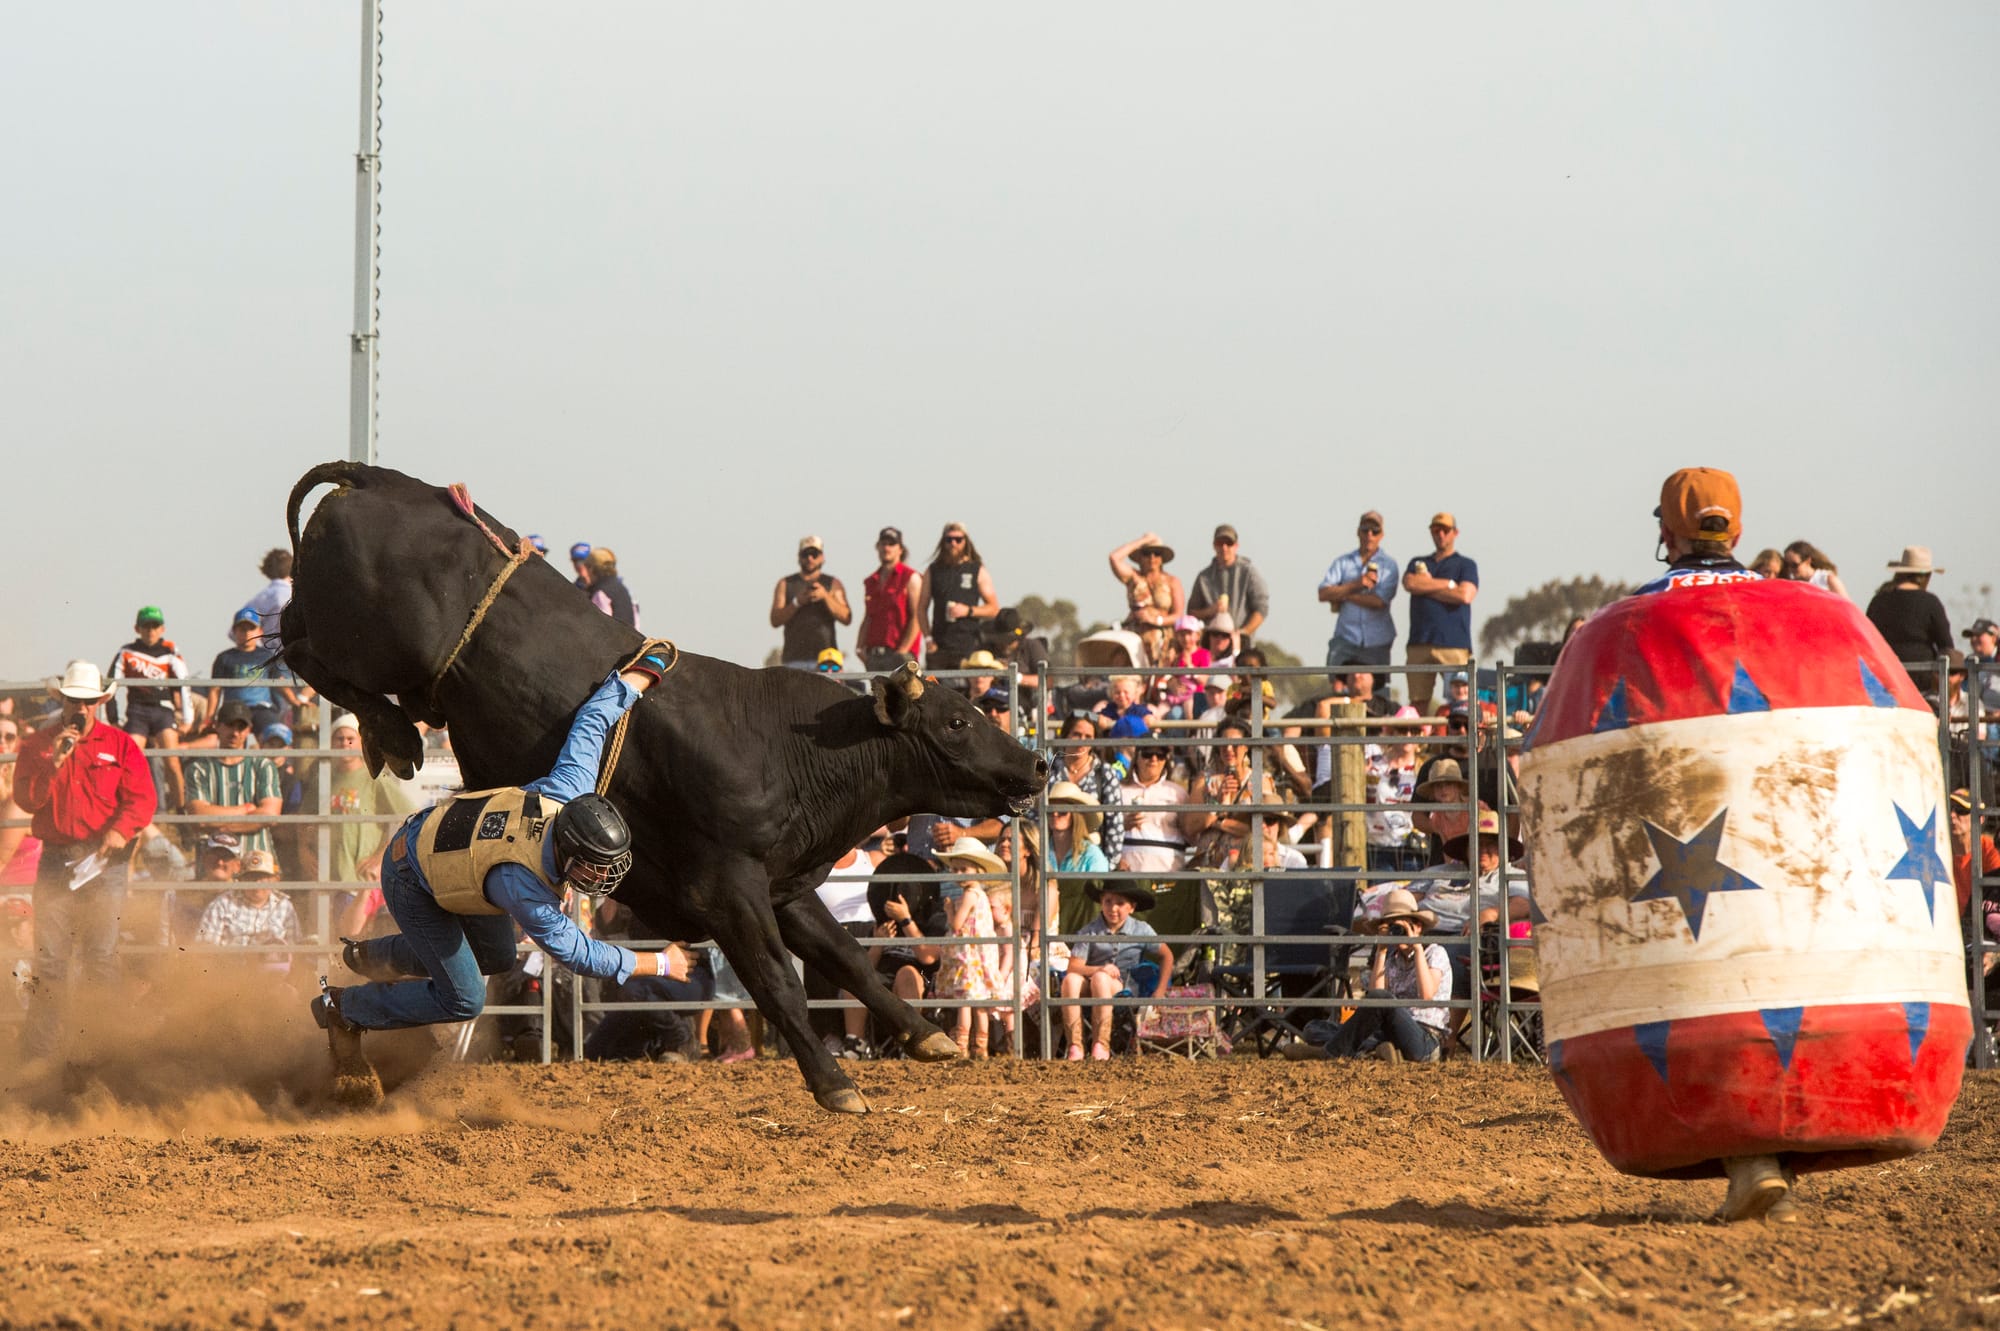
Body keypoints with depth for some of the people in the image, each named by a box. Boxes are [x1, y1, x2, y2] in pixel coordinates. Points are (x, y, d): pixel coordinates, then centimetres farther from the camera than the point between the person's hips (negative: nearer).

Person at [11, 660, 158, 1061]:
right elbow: (26, 799, -1)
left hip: (103, 860, -1)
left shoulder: (120, 745, 5)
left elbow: (143, 798, -1)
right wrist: (54, 762, -14)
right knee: (49, 958, -1)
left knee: (102, 958, 0)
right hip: (55, 859, 1)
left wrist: (120, 831, -18)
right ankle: (41, 1044, 3)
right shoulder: (37, 745, 9)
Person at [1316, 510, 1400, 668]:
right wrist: (1355, 585, -16)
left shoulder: (1388, 566, 3)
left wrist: (1343, 595, -5)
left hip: (1376, 642, -1)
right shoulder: (1342, 563, 10)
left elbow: (1379, 602, -11)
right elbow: (1323, 594, -3)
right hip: (1346, 639, 1)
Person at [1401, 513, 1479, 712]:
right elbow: (1409, 583, 1)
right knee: (1418, 701, -3)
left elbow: (1465, 595, -5)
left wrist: (1426, 587, 2)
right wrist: (1448, 584, 1)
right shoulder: (1418, 563, 23)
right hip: (1420, 643, 3)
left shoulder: (1466, 565, 13)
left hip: (1454, 643, -3)